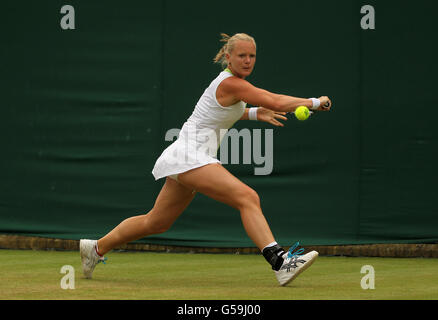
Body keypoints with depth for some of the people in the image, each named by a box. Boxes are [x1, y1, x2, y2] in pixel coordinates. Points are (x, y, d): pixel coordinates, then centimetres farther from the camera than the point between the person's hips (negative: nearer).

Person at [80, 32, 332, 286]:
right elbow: (276, 102, -24)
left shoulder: (232, 80, 13)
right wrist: (315, 102, -14)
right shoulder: (230, 83, -16)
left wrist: (254, 113, 20)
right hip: (190, 155, -11)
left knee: (157, 222, 20)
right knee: (248, 198, -24)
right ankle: (280, 262, -35)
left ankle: (96, 248, 33)